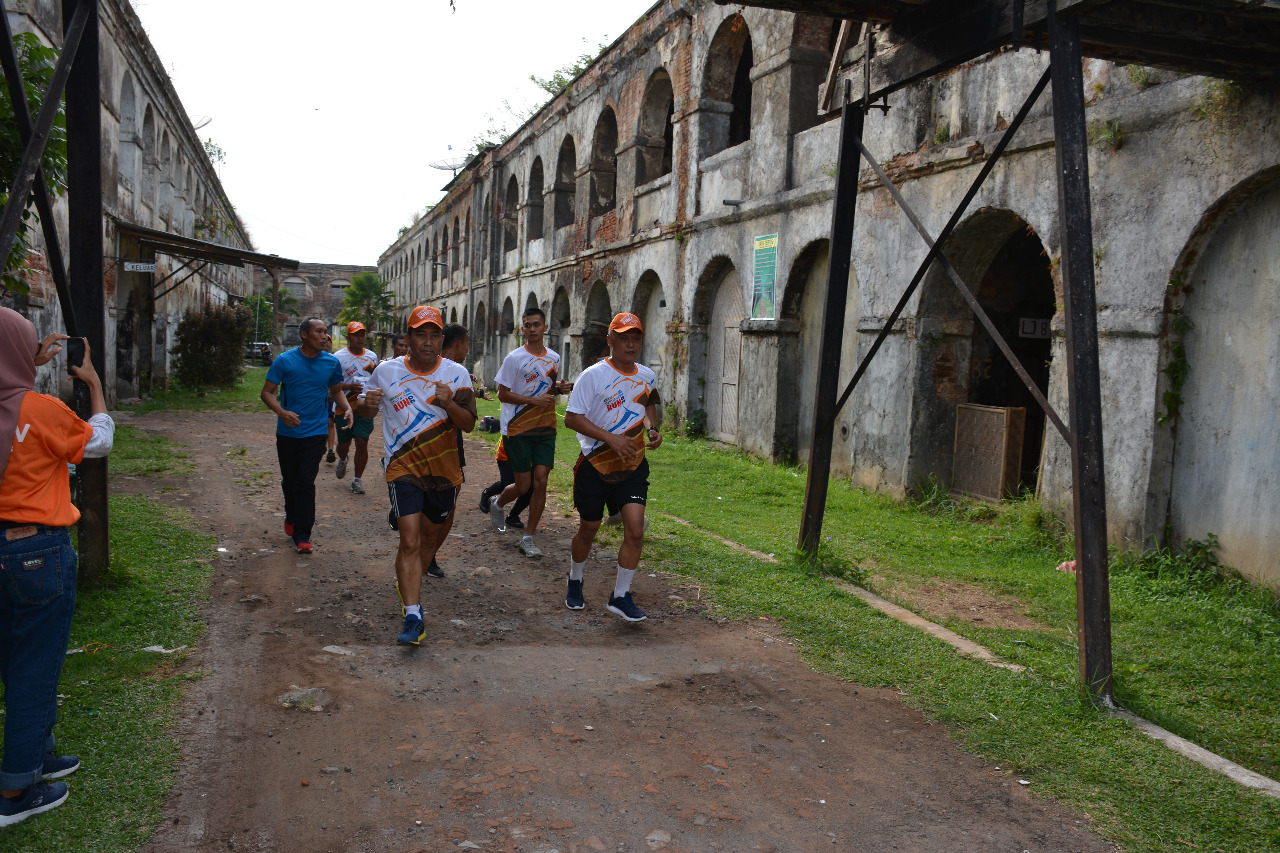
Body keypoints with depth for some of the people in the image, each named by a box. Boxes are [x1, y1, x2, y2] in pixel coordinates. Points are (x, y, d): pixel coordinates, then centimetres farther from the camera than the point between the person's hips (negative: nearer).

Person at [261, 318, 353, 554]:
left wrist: (347, 409, -3)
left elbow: (337, 391, 17)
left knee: (306, 482, -8)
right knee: (289, 480, 14)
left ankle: (302, 535, -3)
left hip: (315, 432, 0)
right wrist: (282, 412, -20)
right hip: (287, 432, 1)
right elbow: (267, 392, -2)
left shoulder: (332, 363, 2)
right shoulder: (284, 361, -4)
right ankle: (292, 517, 41)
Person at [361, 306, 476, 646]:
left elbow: (469, 424, -6)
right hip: (403, 468, -2)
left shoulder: (456, 374, -3)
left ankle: (408, 586, 46)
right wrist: (368, 403, -12)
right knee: (410, 541, -14)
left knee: (432, 537, 18)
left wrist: (449, 404, -25)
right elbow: (367, 410, 12)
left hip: (443, 469, 2)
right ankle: (413, 618, -12)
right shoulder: (386, 371, -2)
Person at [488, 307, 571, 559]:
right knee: (523, 485, -1)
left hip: (545, 429, 4)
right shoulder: (514, 358, -7)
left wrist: (559, 388, 0)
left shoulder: (554, 358, 10)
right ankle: (497, 504, 34)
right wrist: (535, 400, -18)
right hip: (517, 429, -4)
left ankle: (528, 538, 6)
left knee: (540, 481, -4)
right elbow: (503, 394, -7)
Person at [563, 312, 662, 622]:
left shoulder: (647, 376, 5)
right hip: (596, 465, -3)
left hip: (633, 465, 3)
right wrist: (611, 438, -24)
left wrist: (652, 429, 3)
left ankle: (621, 597, 5)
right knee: (588, 530, 11)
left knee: (635, 530, -10)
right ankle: (575, 582, 39)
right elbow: (572, 418, -15)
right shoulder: (593, 375, -12)